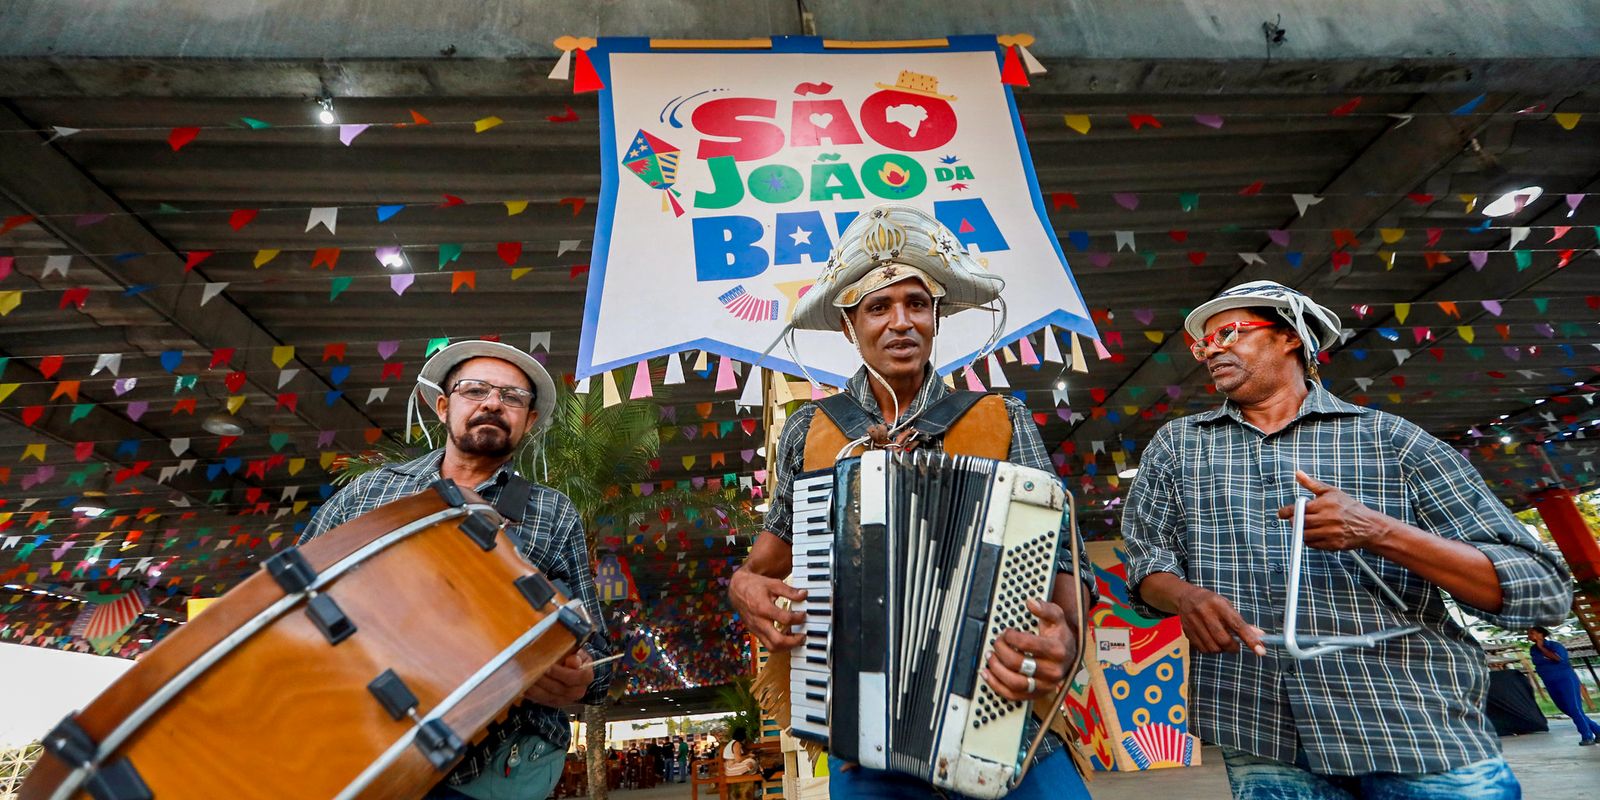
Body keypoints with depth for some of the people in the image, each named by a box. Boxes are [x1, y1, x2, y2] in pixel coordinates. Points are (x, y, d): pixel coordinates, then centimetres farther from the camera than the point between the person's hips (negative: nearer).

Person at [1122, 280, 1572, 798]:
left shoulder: (1391, 439, 0)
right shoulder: (1175, 446, 5)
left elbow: (1543, 590, -3)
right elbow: (1147, 565, 1)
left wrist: (1379, 532, -20)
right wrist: (1185, 596, -21)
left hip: (1418, 732, -1)